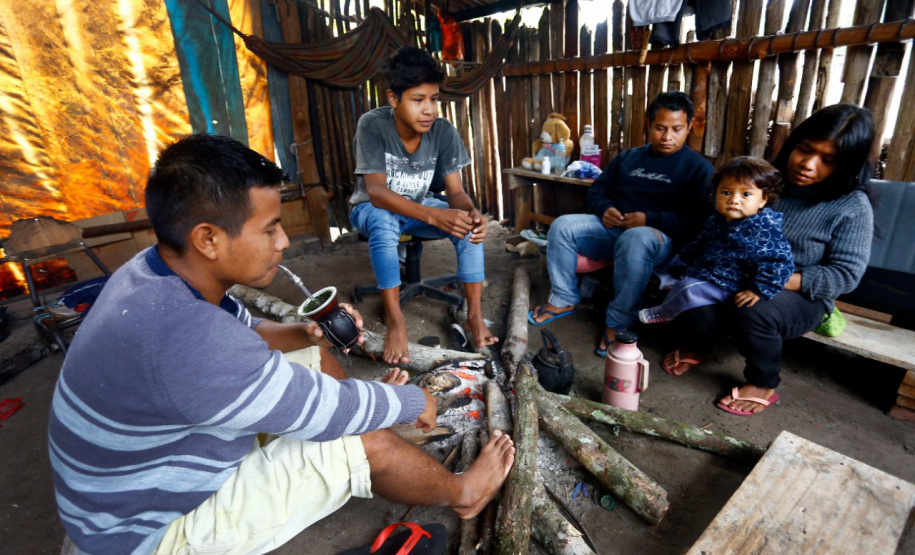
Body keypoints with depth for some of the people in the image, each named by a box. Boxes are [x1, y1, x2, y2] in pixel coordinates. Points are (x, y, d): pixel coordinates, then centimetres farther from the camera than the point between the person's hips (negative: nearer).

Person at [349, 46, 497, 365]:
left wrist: (472, 213, -40)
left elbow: (456, 191, -15)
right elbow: (376, 191, -31)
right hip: (372, 208, -3)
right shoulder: (372, 126, -24)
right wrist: (434, 216, -46)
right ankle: (395, 320, -28)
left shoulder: (444, 132, -15)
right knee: (384, 222, -38)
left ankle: (475, 314, -17)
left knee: (468, 223, -23)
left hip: (420, 207, 3)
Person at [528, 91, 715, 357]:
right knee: (563, 225, -17)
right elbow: (596, 190, 20)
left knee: (635, 239, -40)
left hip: (661, 237, -5)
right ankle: (563, 300, -7)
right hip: (612, 228, 5)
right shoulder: (628, 158, 21)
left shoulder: (698, 168, 5)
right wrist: (604, 209, -4)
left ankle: (618, 324, -29)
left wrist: (650, 220, -19)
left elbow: (700, 220, -8)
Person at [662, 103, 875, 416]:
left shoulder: (852, 207, -9)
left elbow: (845, 274, -11)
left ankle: (763, 384, -5)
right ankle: (694, 348, 8)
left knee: (753, 311, -36)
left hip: (801, 295, -2)